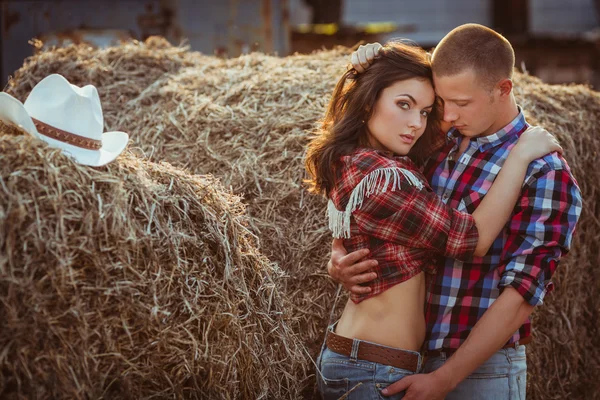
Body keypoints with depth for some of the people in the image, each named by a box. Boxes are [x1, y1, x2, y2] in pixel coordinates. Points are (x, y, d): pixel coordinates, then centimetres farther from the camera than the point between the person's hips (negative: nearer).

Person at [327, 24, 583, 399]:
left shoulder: (545, 174, -13)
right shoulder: (435, 146, 3)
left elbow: (520, 295, -16)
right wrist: (338, 256, -10)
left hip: (481, 369, -5)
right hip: (410, 358, 5)